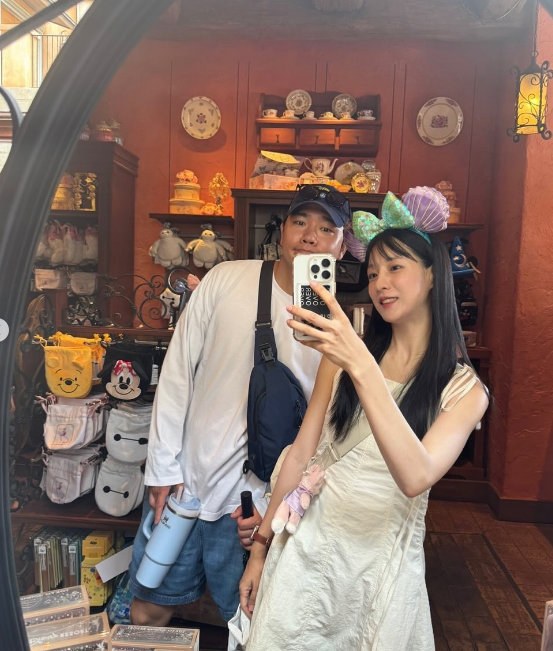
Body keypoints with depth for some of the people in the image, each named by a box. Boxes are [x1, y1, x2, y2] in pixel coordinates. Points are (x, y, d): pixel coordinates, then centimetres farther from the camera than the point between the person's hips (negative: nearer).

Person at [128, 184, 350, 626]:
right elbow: (178, 373, -4)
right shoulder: (226, 280, -6)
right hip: (182, 480, 2)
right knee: (148, 612, 20)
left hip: (254, 503, -1)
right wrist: (164, 468, -3)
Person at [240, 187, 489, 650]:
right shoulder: (342, 357, -2)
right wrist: (262, 544, 3)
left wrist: (361, 367, -36)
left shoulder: (464, 389, -9)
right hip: (307, 544, 2)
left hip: (382, 560, -1)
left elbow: (416, 478, -27)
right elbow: (301, 453, 0)